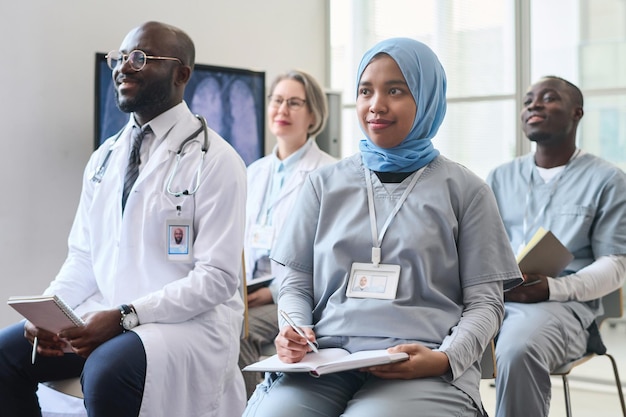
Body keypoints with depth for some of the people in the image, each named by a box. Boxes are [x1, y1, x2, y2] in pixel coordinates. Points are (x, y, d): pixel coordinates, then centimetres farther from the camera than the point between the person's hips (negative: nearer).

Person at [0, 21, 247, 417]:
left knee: (107, 370, -33)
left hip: (191, 321, -7)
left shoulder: (215, 160, -10)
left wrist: (124, 316, -22)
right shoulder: (104, 158, 11)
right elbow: (83, 259, 13)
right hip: (106, 314, 7)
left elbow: (217, 277, -15)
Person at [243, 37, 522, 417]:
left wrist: (446, 358, -13)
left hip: (423, 370, -2)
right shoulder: (326, 184, 15)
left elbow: (484, 301, 6)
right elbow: (297, 282, 16)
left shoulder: (464, 190, 9)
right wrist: (294, 331, -7)